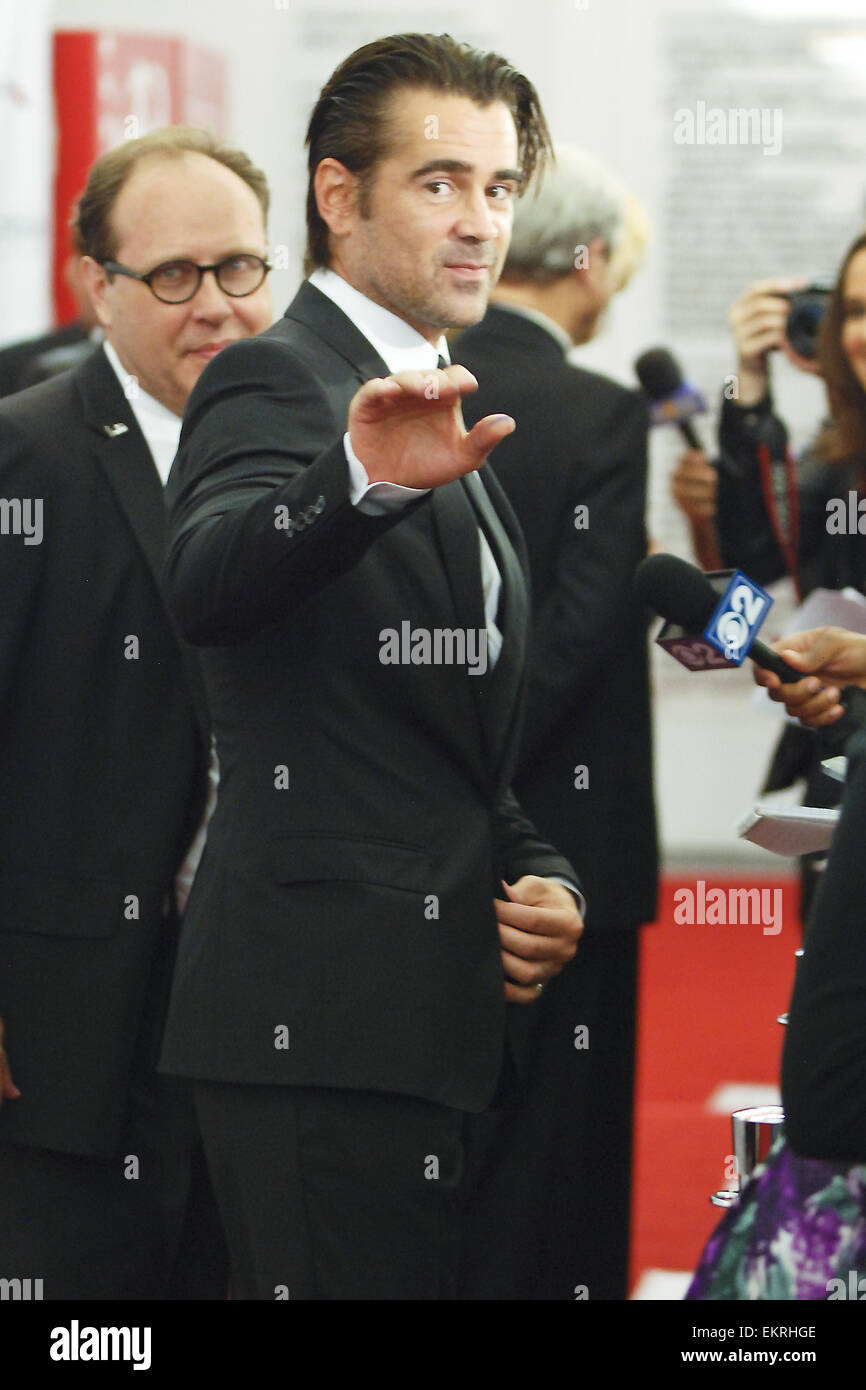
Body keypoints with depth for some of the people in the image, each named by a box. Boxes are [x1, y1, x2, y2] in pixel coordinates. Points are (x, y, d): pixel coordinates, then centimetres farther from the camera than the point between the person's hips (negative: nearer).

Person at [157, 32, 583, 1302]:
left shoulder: (446, 434, 22)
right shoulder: (274, 382, -7)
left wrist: (541, 884, 10)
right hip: (324, 1018, -9)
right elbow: (209, 587, -30)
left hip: (434, 1026, 9)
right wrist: (361, 481, -48)